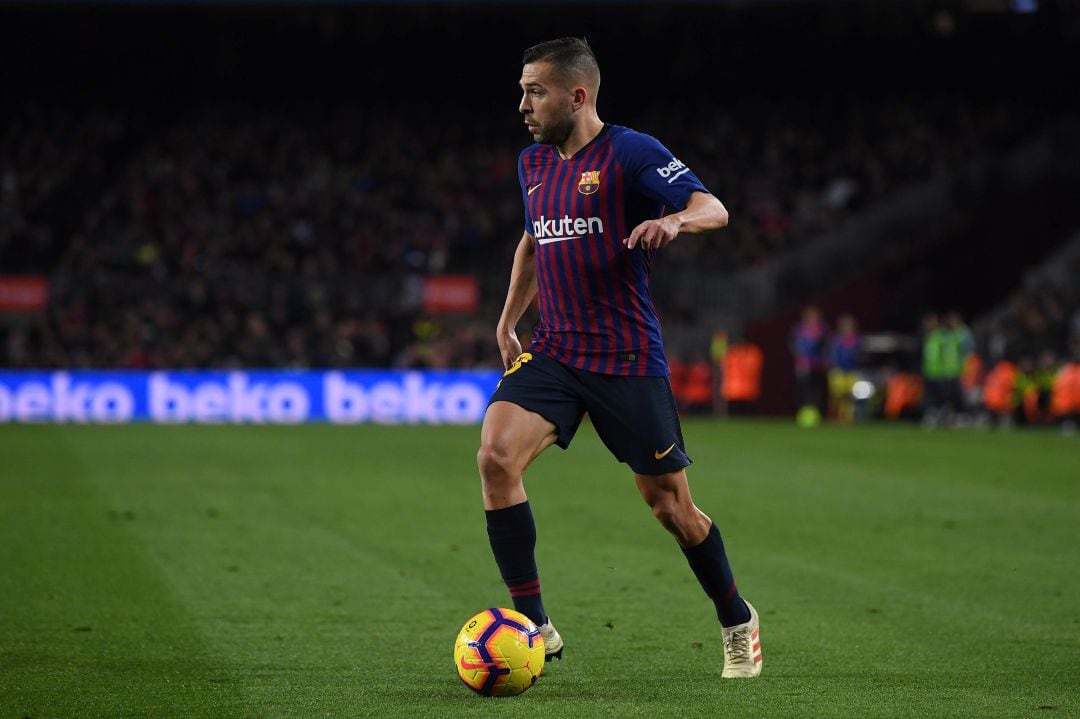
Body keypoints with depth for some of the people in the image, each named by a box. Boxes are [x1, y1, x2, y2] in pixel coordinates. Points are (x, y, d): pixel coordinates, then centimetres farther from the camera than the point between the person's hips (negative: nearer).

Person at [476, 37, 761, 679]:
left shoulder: (630, 152, -8)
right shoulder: (533, 164, 13)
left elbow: (713, 209, -16)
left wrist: (674, 221, -38)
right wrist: (507, 321, 26)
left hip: (628, 358, -5)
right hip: (552, 353, 5)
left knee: (670, 506, 3)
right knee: (495, 457, -20)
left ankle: (738, 624, 29)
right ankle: (534, 626, -13)